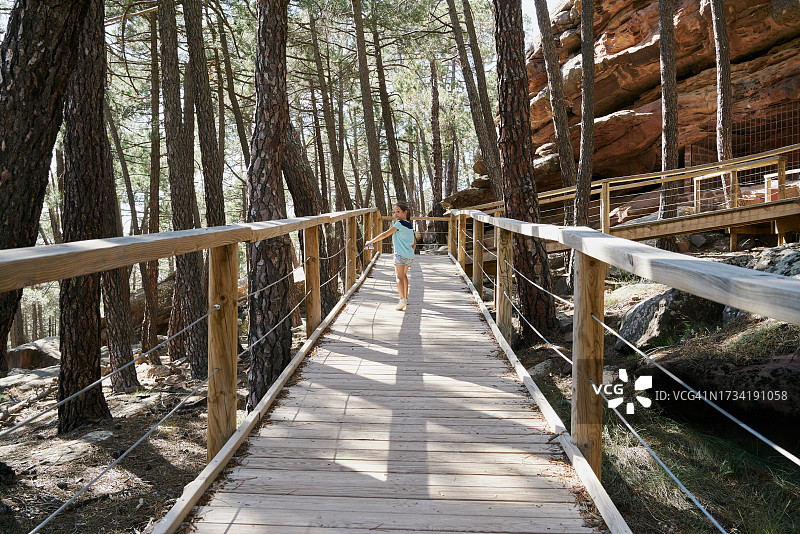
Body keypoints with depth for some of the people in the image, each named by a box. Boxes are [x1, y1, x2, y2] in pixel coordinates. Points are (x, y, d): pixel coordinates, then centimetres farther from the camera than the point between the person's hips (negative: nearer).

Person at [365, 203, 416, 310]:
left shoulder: (399, 224, -8)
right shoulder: (410, 226, 16)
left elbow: (385, 234, -11)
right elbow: (414, 243, 24)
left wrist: (371, 241, -5)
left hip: (401, 255, -8)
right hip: (410, 255, 8)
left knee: (399, 277, -16)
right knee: (404, 275, 26)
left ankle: (402, 299, -34)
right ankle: (405, 298, 36)